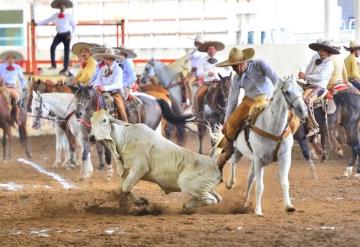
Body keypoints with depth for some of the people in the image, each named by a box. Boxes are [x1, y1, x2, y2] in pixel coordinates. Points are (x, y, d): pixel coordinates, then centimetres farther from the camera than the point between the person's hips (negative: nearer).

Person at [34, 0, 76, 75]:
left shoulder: (69, 16, 0)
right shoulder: (55, 16, 4)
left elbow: (73, 25, 6)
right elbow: (47, 21, 7)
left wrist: (71, 34, -5)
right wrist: (37, 23, 1)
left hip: (67, 34, -1)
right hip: (59, 34, 1)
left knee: (66, 51, -2)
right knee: (52, 47, -20)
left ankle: (65, 69, 5)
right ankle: (53, 65, -14)